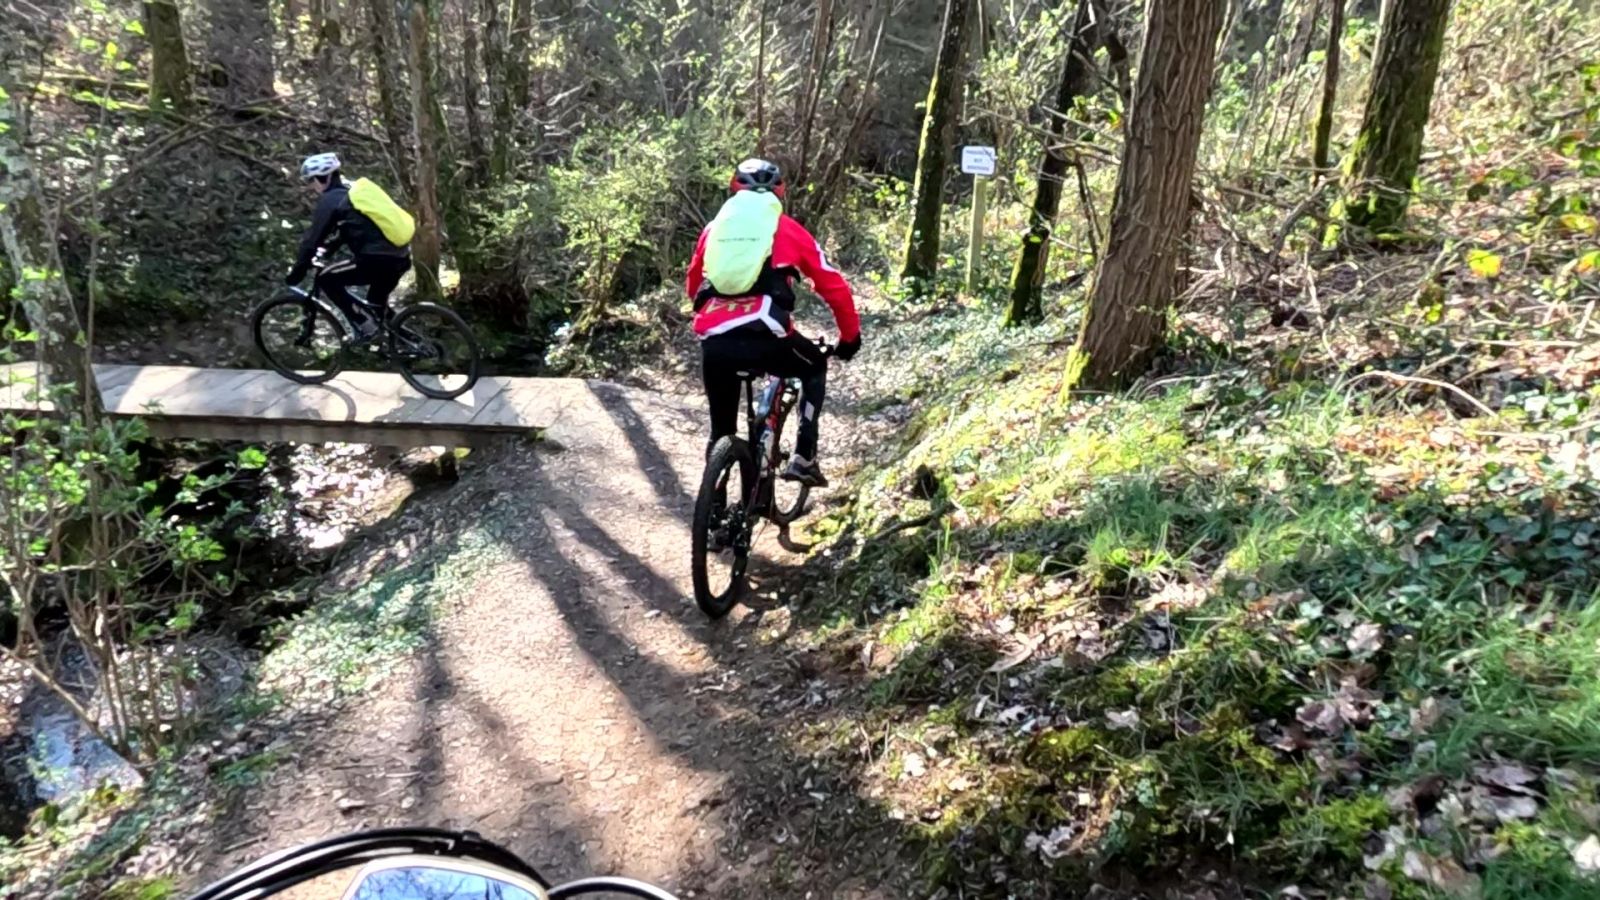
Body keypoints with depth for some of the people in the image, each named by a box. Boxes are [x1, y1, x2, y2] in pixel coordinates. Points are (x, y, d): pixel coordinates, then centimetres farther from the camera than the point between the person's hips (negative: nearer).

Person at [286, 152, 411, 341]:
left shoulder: (329, 200, -2)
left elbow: (312, 238, -2)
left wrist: (296, 272, 5)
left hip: (377, 259, -9)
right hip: (401, 258, 9)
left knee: (326, 279, 3)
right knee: (377, 305, 28)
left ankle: (365, 326, 1)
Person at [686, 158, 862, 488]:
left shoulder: (715, 228, 22)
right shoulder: (788, 229, 14)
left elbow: (692, 285, 32)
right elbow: (833, 286, 15)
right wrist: (850, 335, 28)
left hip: (714, 343, 3)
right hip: (765, 338, -3)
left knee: (722, 434, 20)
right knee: (815, 368, 28)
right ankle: (803, 458, 17)